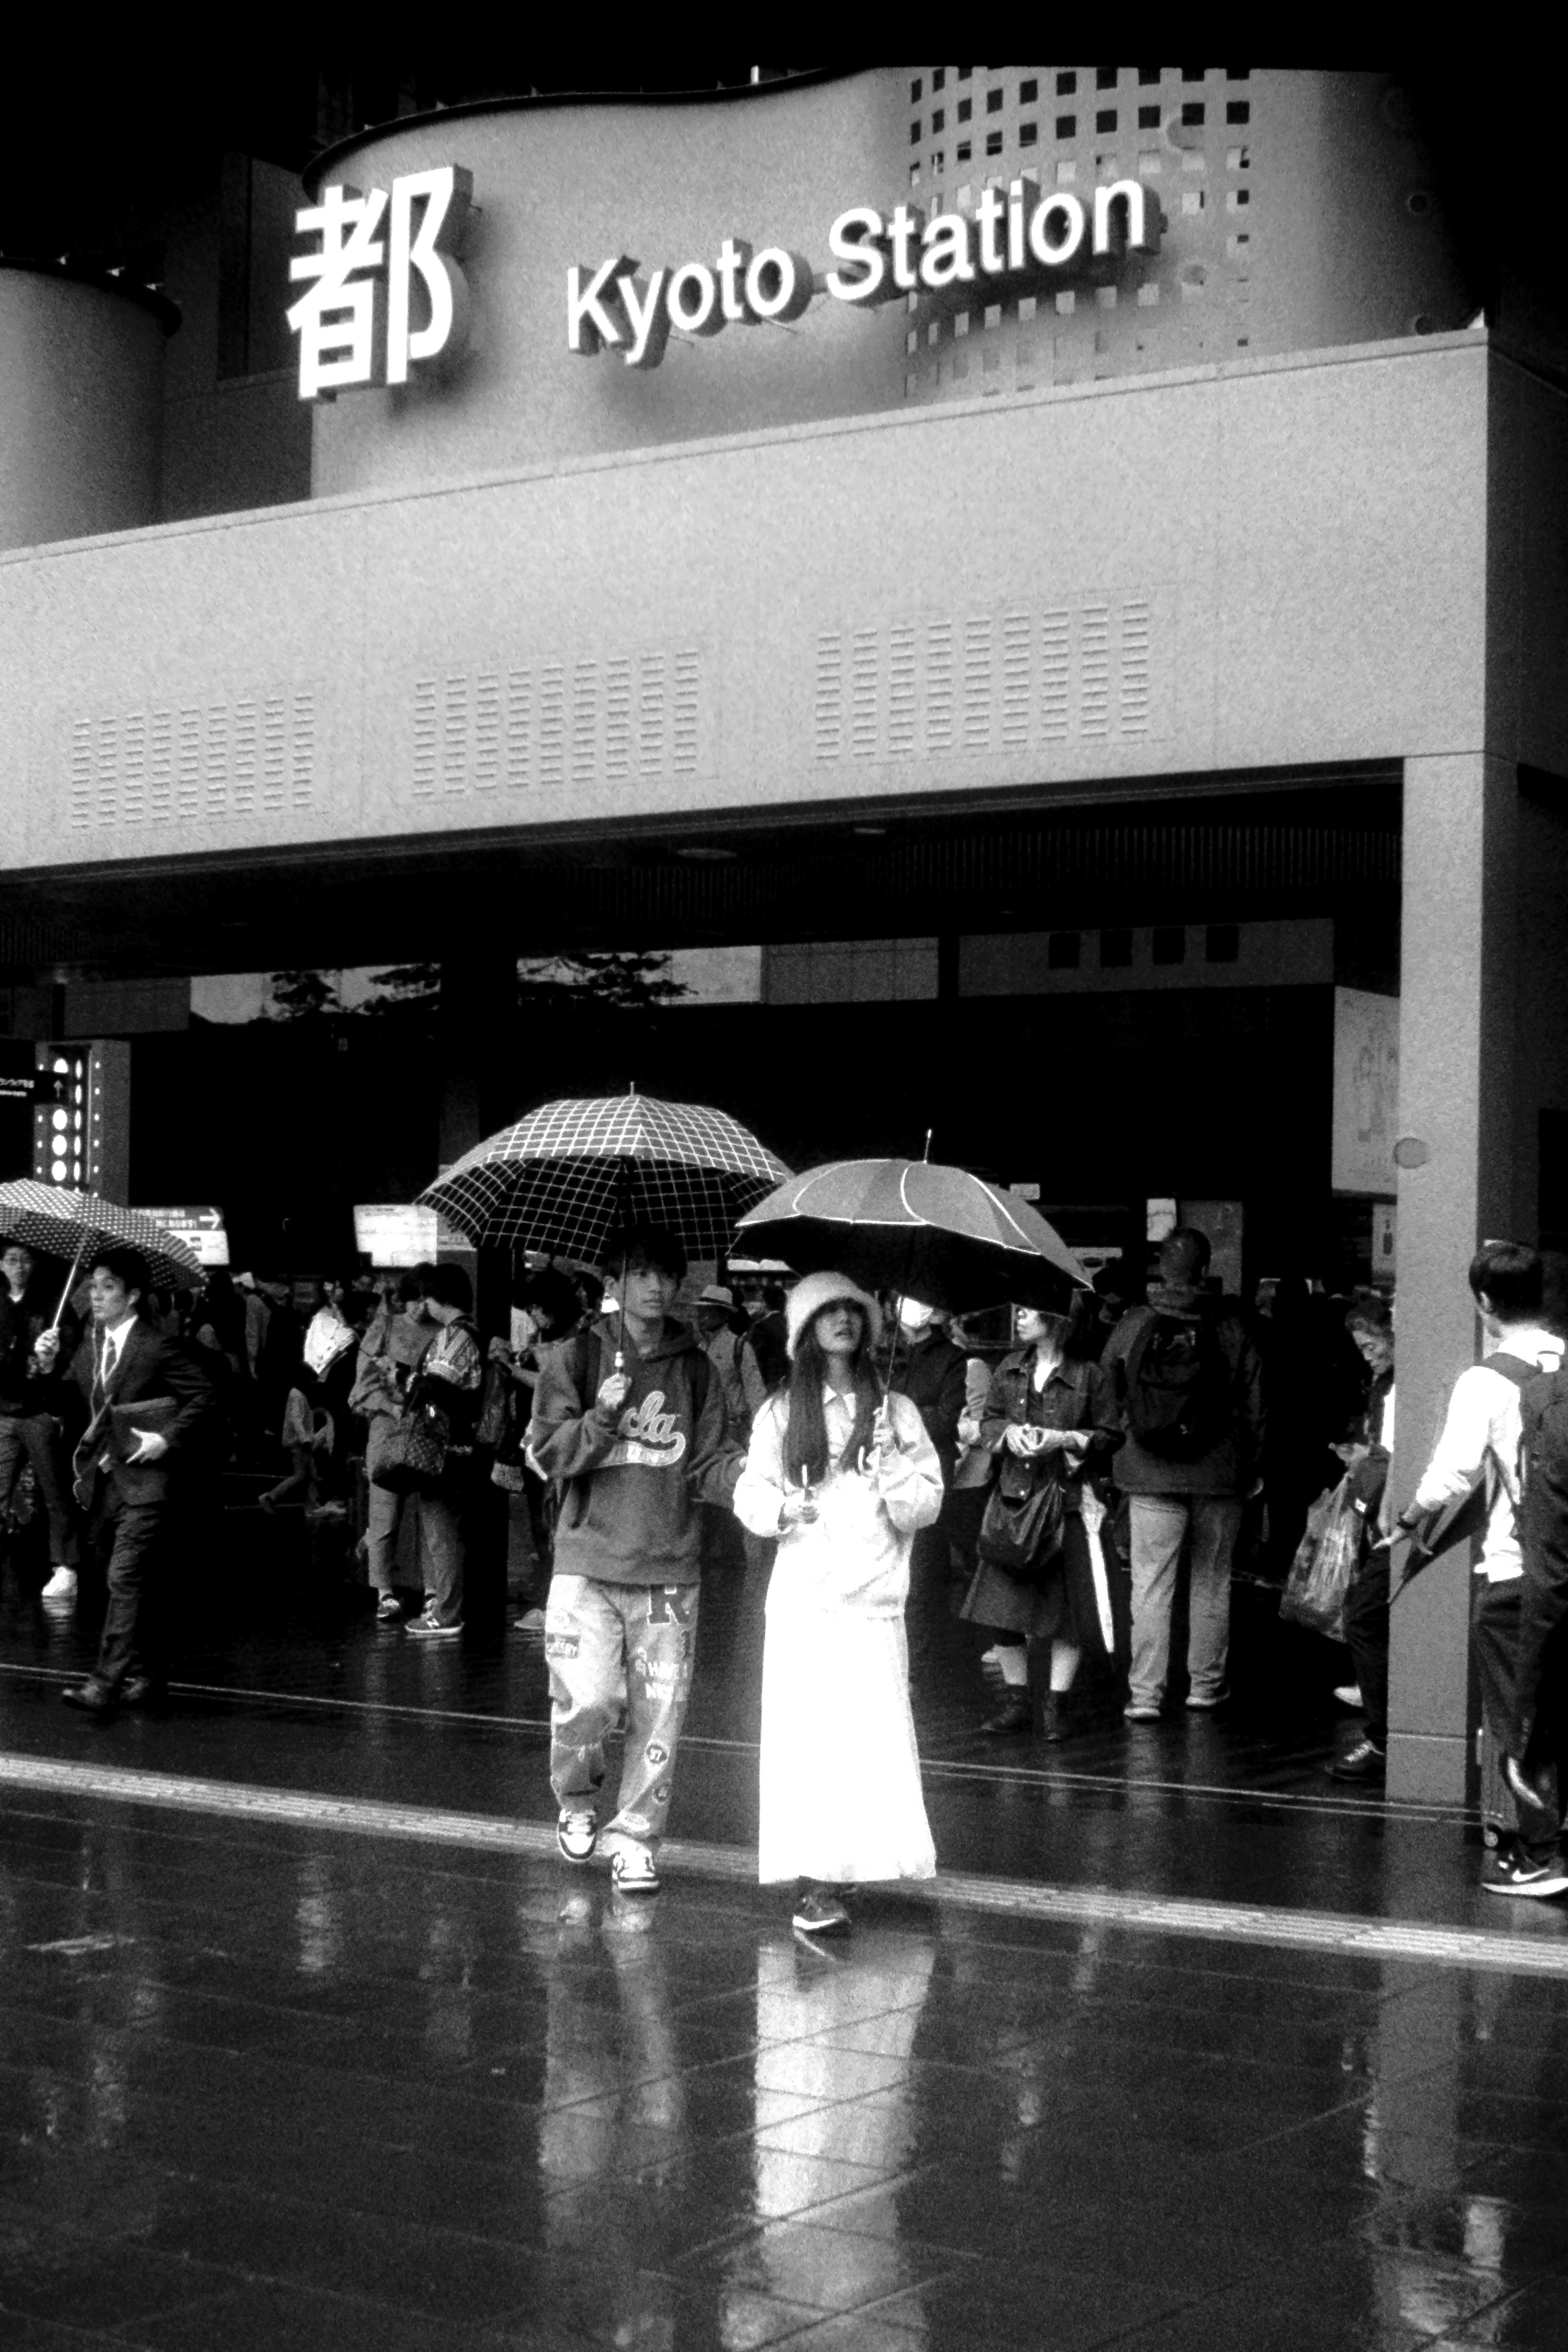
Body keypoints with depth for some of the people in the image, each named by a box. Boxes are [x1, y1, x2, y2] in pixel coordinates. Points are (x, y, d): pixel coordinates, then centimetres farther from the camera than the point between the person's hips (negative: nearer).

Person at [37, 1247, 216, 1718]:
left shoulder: (159, 1346, -9)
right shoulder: (89, 1346, 12)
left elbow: (204, 1397, -10)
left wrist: (167, 1438, -16)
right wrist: (49, 1367, -2)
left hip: (147, 1480, -7)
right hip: (106, 1479, 7)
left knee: (126, 1578, -14)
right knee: (143, 1584, 15)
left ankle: (107, 1684, -19)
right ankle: (148, 1676, 24)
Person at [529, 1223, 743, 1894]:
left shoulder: (695, 1370, 9)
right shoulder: (576, 1359, 3)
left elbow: (709, 1465, 5)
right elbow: (549, 1454, -1)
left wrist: (751, 1474, -15)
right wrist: (602, 1417, -17)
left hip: (670, 1567, 2)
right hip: (588, 1560, -2)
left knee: (659, 1713, 0)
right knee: (585, 1700, -11)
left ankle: (636, 1837, 14)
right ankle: (576, 1801, 18)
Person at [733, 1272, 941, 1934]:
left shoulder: (895, 1410, 10)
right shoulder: (780, 1413, 9)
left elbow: (929, 1502, 7)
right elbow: (749, 1495, 8)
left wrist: (896, 1479, -12)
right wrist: (783, 1509, -11)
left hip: (873, 1599, 1)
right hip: (802, 1598, 0)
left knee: (872, 1735, -7)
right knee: (804, 1735, -5)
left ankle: (837, 1874, -1)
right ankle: (811, 1876, -2)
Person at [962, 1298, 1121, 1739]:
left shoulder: (1090, 1376, -5)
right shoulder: (1010, 1369, 8)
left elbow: (1110, 1435, -2)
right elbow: (988, 1421, 14)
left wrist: (1065, 1440, -16)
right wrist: (1008, 1432, -7)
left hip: (1068, 1503, -4)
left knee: (1068, 1603, -1)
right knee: (1001, 1605, 2)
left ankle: (1057, 1704, 12)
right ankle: (1016, 1701, 16)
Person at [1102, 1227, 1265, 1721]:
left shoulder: (1132, 1325, -5)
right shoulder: (1229, 1329, -5)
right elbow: (1253, 1406, 0)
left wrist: (1109, 1458, 15)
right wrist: (1251, 1468, 11)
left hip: (1150, 1475, 0)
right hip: (1219, 1476, 0)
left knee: (1150, 1584, 3)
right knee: (1211, 1582, 13)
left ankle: (1145, 1693, 0)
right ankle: (1205, 1684, 20)